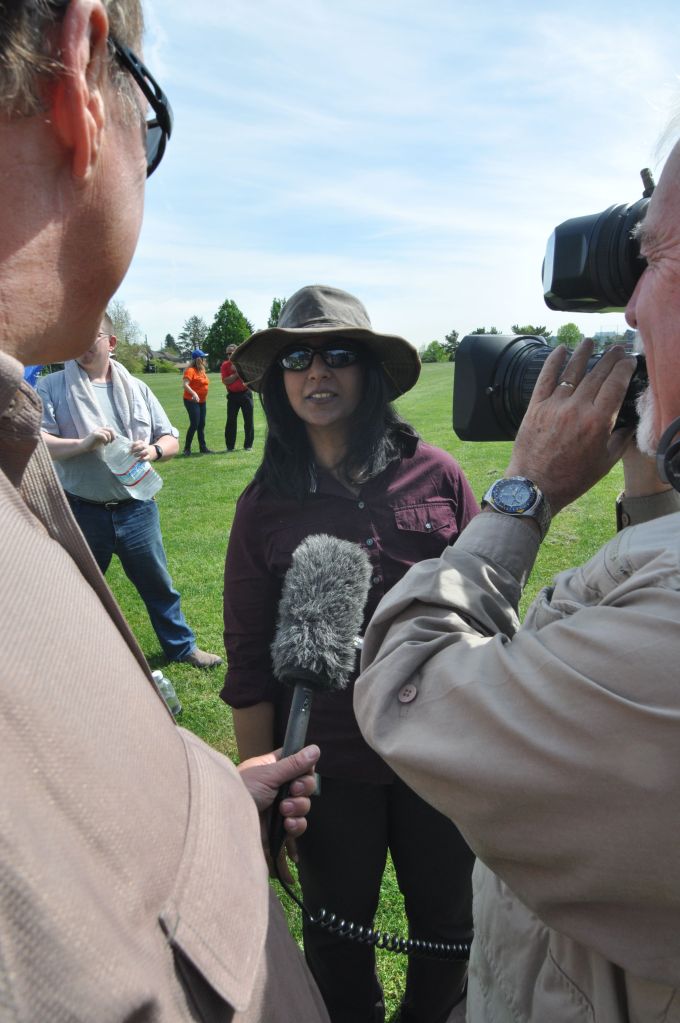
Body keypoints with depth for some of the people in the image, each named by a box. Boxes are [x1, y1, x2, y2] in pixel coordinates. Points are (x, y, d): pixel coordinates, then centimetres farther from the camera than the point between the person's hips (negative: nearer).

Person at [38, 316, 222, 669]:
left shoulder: (136, 388, 7)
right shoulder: (52, 387, -1)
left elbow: (171, 440, 9)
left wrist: (154, 450, -14)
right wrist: (83, 444, -27)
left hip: (135, 508, 2)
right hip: (80, 511, -1)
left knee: (158, 583, 13)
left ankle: (181, 646, 31)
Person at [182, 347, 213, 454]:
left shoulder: (202, 370, 11)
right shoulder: (191, 370, -15)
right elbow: (185, 384, -27)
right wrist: (193, 393, -40)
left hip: (202, 401, 8)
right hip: (192, 401, -8)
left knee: (202, 425, 10)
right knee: (194, 424, -10)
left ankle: (203, 447, 16)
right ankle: (187, 448, -1)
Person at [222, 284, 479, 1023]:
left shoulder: (435, 474, -8)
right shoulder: (265, 504, -6)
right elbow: (249, 661, -3)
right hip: (329, 767, 0)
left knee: (450, 924, 22)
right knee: (339, 935, 22)